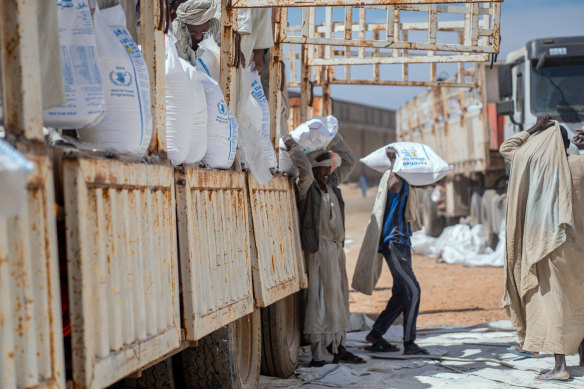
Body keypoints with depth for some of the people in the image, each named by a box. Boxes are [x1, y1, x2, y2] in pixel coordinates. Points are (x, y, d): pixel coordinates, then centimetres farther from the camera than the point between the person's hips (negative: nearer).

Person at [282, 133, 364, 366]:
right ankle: (318, 352, -6)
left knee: (339, 297, 10)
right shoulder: (306, 189, -8)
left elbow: (350, 162, 22)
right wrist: (293, 147, -17)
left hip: (337, 247, 8)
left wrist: (334, 139, 16)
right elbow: (305, 170, -29)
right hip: (319, 249, -8)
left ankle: (339, 348, 17)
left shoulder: (331, 184, 13)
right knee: (322, 298, -8)